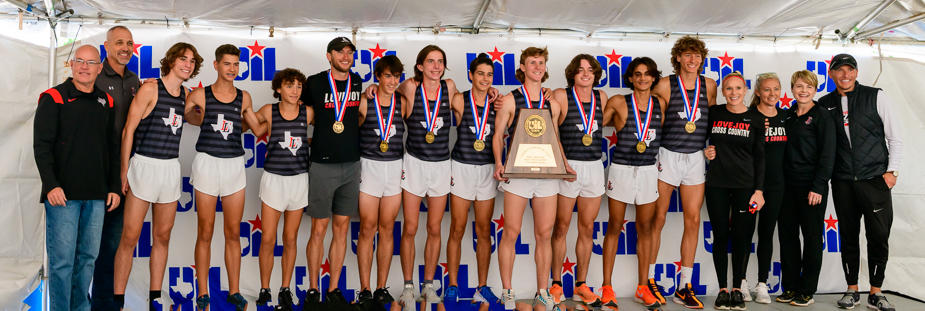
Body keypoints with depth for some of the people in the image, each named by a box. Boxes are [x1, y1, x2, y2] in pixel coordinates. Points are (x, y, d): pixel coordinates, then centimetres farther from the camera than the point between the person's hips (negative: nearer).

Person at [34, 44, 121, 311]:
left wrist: (114, 186, 13)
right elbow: (41, 145, -6)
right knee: (62, 259, -3)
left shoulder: (106, 102, 13)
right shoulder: (54, 98, -1)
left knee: (88, 257, 9)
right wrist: (51, 185, -15)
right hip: (63, 194, -4)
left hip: (96, 195, 5)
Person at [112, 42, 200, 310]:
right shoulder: (151, 88, -6)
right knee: (130, 237, -4)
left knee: (162, 237, 10)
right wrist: (124, 171, -9)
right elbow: (128, 129, -7)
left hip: (171, 168, 6)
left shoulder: (186, 95, 10)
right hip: (144, 165, -5)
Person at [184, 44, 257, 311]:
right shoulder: (199, 95, 1)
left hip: (234, 165, 2)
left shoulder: (244, 98, 8)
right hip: (207, 162, -2)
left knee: (233, 233, 5)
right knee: (205, 232, 2)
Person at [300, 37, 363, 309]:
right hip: (322, 165, -3)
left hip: (351, 165, 4)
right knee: (319, 230, 1)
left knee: (341, 229, 8)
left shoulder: (357, 82, 6)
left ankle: (334, 289, 18)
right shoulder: (314, 82, -4)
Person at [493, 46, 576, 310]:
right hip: (517, 173, -3)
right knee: (511, 233, -2)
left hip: (547, 173, 3)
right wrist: (499, 163, -12)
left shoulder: (552, 104, 13)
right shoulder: (510, 100, 3)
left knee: (544, 234, 5)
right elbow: (498, 135, 4)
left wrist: (564, 164, 6)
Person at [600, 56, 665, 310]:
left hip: (648, 171, 3)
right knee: (614, 228, 3)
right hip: (621, 170, -3)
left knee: (645, 229, 9)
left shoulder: (660, 104, 5)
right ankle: (607, 288, 10)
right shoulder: (619, 103, -5)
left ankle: (643, 288, 19)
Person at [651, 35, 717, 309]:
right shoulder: (665, 85, -4)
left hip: (695, 158, 4)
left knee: (693, 221, 2)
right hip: (667, 155, -3)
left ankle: (684, 287, 11)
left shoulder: (709, 85, 7)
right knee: (658, 219, 1)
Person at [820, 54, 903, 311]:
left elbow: (895, 137, 2)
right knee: (848, 237, 7)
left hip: (875, 180, -2)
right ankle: (852, 290, 18)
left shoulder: (875, 96, 1)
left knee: (879, 237, -1)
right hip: (842, 182, 2)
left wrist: (891, 170, -5)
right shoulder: (825, 104, 7)